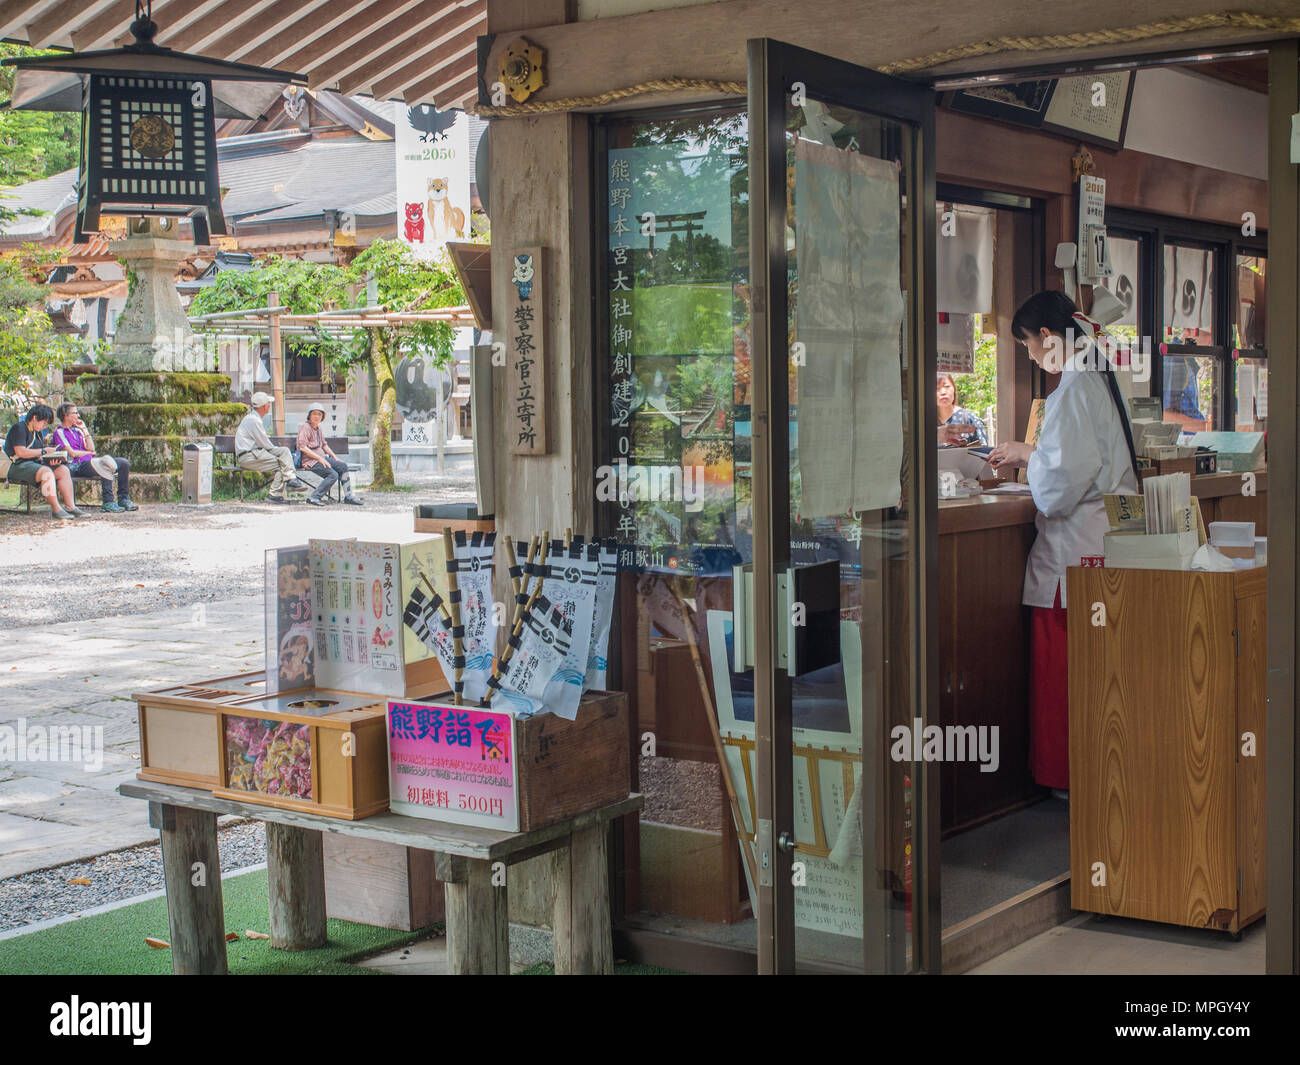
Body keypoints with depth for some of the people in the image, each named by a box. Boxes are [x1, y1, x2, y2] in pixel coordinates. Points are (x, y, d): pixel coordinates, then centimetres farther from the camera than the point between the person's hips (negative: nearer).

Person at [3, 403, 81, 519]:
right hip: (18, 466, -9)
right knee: (47, 472, -34)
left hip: (34, 463, 9)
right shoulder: (18, 428, -9)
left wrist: (49, 459, -5)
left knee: (63, 470, -7)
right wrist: (44, 451, -14)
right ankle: (56, 509, -34)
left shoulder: (37, 432, 20)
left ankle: (70, 506, -15)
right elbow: (20, 452, -20)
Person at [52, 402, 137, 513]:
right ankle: (108, 502, -36)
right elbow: (72, 453, -9)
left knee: (124, 463, -6)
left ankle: (123, 499, -4)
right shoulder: (59, 432, 0)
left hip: (90, 461, 8)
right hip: (76, 466, -8)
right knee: (107, 467, -35)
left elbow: (91, 448, 13)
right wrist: (89, 453, 5)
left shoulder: (77, 429, 24)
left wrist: (84, 430, 10)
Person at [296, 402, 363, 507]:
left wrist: (335, 457, 14)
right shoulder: (305, 427, -11)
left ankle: (348, 496, 1)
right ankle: (314, 497, -20)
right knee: (333, 475, -23)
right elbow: (302, 447, -20)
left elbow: (324, 445, 27)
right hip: (310, 460, -9)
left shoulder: (318, 428, 17)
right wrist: (320, 458, -21)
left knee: (343, 466, -2)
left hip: (321, 458, 9)